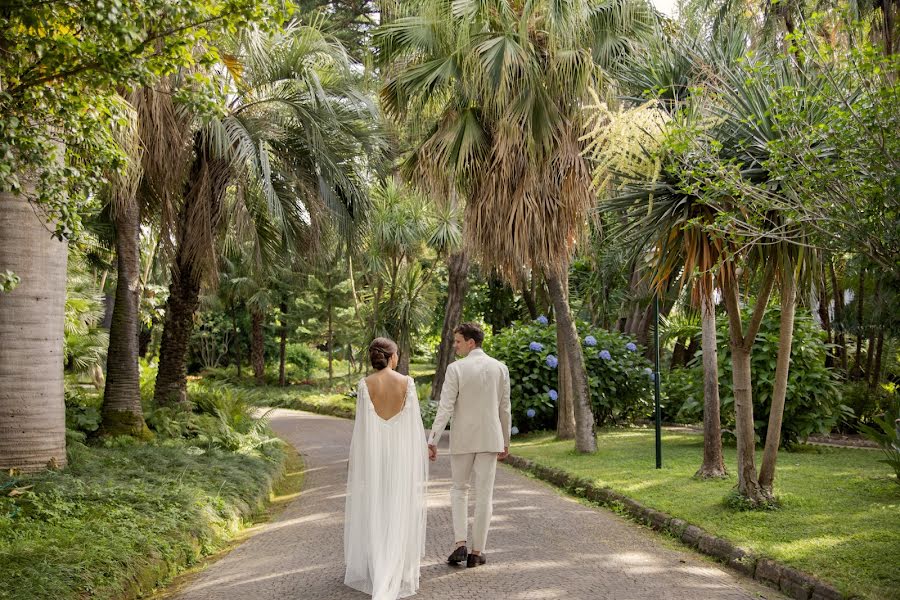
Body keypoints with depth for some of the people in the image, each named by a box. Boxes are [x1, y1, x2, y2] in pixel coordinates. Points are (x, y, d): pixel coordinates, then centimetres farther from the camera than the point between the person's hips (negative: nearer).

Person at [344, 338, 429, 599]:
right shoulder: (407, 382, -6)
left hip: (372, 453, 0)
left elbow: (362, 425, -5)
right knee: (399, 513, 7)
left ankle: (371, 571, 15)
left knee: (372, 511, 11)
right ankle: (397, 575, 7)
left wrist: (358, 458, 3)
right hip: (401, 453, 0)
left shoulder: (365, 384, -7)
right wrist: (420, 453, 6)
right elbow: (414, 423, -4)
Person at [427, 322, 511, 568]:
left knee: (459, 489, 16)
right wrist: (505, 441, 14)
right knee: (484, 495, 6)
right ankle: (477, 552, 9)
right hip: (490, 438, 2)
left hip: (463, 439, -2)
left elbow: (445, 408, -14)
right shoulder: (500, 368, 0)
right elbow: (504, 408, 5)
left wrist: (432, 441, -12)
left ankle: (460, 544, 4)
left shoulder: (456, 369, -11)